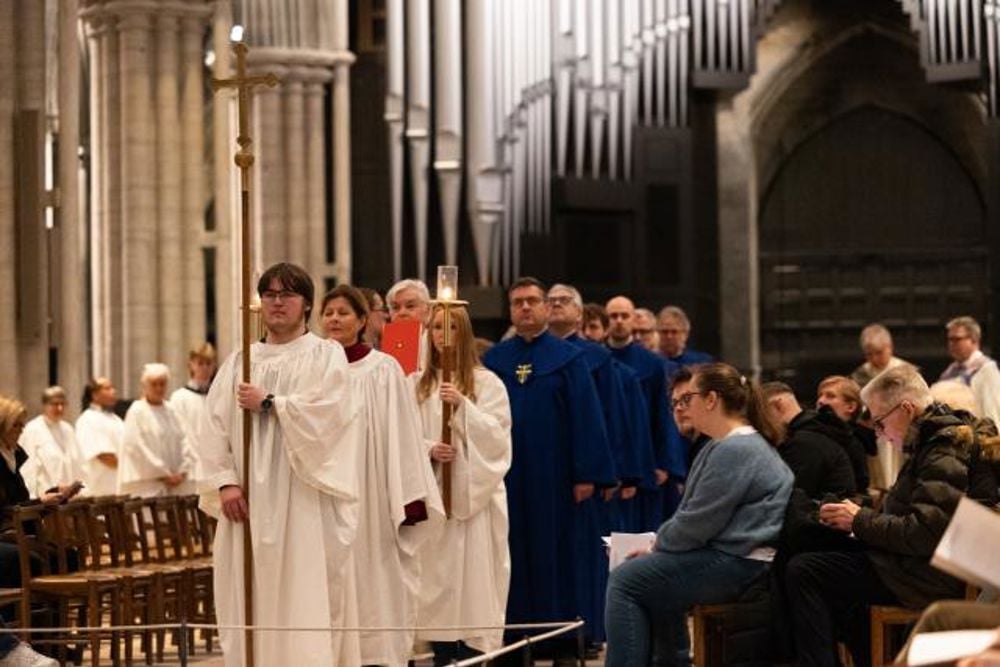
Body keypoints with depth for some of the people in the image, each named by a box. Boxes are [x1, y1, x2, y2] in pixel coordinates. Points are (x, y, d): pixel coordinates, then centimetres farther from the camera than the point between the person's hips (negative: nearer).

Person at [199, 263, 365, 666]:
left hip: (304, 501, -3)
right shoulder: (239, 363, 16)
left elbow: (326, 411, -11)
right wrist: (225, 481, -7)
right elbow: (214, 425, 6)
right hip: (249, 503, 4)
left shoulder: (326, 356, 6)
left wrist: (269, 404, -5)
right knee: (250, 610, 0)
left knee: (306, 601, -9)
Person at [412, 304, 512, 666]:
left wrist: (463, 406, -16)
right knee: (437, 573, 1)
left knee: (473, 571, -6)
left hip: (475, 492, -2)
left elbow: (497, 435, -5)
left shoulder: (487, 383, 3)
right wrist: (428, 449, -13)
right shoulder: (416, 385, 10)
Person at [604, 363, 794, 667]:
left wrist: (656, 546, -1)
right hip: (730, 555, 11)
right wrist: (658, 543, 8)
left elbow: (695, 525, -18)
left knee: (625, 581, -10)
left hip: (739, 565, -11)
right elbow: (696, 517, 22)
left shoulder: (734, 450, -17)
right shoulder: (729, 444, 18)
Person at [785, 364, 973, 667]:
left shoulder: (945, 455, -17)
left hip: (927, 580, -11)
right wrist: (859, 516, 6)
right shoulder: (932, 443, 15)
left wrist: (860, 521, -12)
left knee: (801, 572, -15)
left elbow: (925, 532, -24)